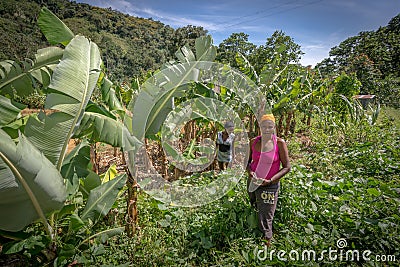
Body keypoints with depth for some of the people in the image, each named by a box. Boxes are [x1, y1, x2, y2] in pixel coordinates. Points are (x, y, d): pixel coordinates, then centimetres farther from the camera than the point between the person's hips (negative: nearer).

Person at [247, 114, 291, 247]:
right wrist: (250, 172, -8)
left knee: (265, 218, 1)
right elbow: (248, 160, 11)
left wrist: (271, 180, -18)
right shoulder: (253, 142, -2)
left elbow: (287, 167, -9)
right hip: (253, 183, 5)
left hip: (269, 186, -4)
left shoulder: (279, 143, -12)